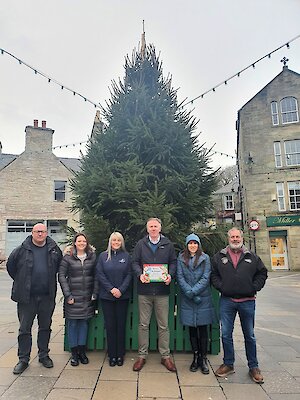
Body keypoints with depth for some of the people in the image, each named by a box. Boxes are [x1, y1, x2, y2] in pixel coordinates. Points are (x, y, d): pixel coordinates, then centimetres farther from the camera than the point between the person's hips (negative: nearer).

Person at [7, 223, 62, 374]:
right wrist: (21, 281, 7)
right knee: (24, 329, 8)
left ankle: (44, 355, 30)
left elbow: (60, 266, 15)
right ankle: (23, 359, 24)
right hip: (26, 297, -1)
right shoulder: (22, 250, -5)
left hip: (47, 297, 2)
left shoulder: (54, 249, 0)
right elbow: (10, 266, 7)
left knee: (45, 327, 14)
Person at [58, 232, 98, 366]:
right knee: (72, 323, 5)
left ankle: (82, 351, 25)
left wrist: (95, 293, -1)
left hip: (87, 297, 2)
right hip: (73, 296, -2)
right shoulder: (68, 257, -4)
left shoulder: (92, 256, 3)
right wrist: (68, 295, -9)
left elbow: (96, 275, 4)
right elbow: (61, 276, -4)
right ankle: (74, 353, 19)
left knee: (84, 322, 11)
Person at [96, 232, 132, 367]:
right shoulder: (103, 256, 3)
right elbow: (100, 274, -2)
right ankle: (112, 355, 18)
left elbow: (129, 275, 0)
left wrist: (121, 290, -12)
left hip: (123, 296, 0)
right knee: (110, 325, 5)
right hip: (106, 295, 0)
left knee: (121, 325, 6)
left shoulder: (126, 256, 4)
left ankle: (120, 354, 19)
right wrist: (111, 289, -11)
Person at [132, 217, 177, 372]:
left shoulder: (167, 244, 6)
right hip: (144, 291, 0)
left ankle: (165, 356, 23)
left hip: (162, 290, 0)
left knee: (163, 325, 9)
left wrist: (170, 275, -11)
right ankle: (142, 355, 24)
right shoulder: (141, 244, 6)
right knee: (143, 324, 10)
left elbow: (173, 262, 7)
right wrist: (140, 274, -14)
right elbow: (135, 262, 4)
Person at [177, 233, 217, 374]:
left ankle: (203, 359, 15)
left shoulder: (205, 258, 1)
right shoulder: (181, 258, 5)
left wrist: (194, 291, -15)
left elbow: (206, 278, -5)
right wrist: (189, 293, -13)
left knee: (203, 328, 4)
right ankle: (195, 357, 21)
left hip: (203, 298, -1)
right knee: (192, 329, 9)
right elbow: (180, 277, -2)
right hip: (187, 299, 1)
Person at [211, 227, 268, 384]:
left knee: (249, 335, 12)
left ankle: (253, 367, 27)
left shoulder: (252, 257, 4)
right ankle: (228, 364, 24)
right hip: (227, 301, 0)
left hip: (247, 301, 0)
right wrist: (221, 287, -5)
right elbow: (214, 275, 7)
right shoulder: (219, 257, 3)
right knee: (226, 334, 7)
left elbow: (262, 273, 9)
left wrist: (254, 288, -1)